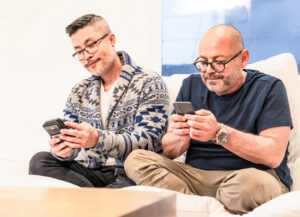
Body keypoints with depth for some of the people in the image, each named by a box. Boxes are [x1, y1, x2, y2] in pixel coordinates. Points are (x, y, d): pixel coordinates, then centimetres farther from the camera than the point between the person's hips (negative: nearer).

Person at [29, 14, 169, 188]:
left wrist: (98, 139, -30)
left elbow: (149, 140, -13)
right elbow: (70, 140, 14)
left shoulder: (149, 83, -1)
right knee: (39, 161, -19)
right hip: (91, 171, 6)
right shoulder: (79, 92, 18)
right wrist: (63, 151, -14)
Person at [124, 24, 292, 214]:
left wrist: (219, 133, -25)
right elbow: (168, 152, 10)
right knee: (136, 160, -15)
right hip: (195, 175, 4)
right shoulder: (191, 85, 13)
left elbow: (274, 155, -14)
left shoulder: (268, 88, 0)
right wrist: (179, 138, -14)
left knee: (250, 183, -39)